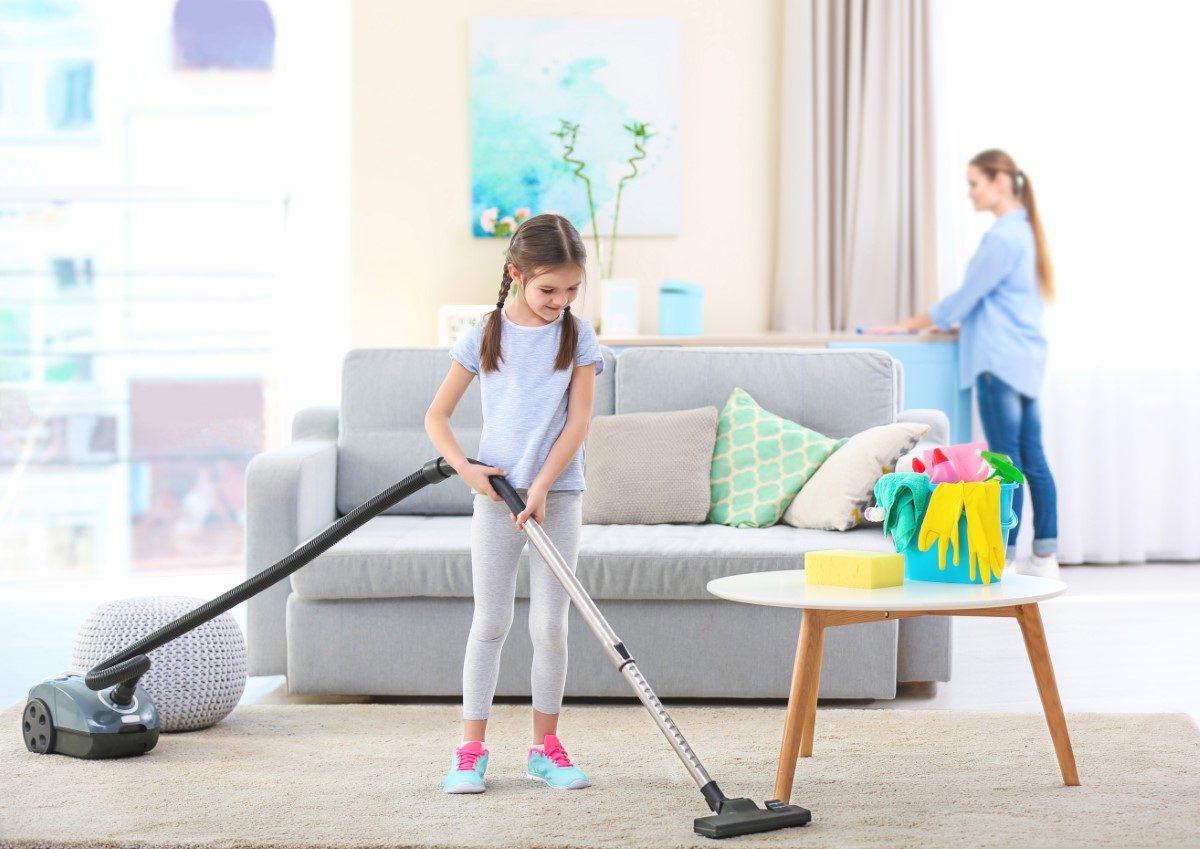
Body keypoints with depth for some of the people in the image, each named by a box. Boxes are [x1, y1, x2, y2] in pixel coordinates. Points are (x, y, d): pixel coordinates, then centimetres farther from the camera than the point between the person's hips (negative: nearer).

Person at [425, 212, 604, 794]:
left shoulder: (579, 338, 1)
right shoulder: (484, 337, 0)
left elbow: (578, 420, -5)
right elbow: (436, 416, 3)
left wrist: (542, 485, -16)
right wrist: (466, 469, -12)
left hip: (558, 495, 0)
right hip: (496, 493, 0)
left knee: (550, 624, 3)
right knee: (490, 621, 2)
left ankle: (545, 747, 13)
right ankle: (471, 749, 7)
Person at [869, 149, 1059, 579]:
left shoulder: (1003, 237, -14)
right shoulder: (1023, 231, 16)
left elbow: (968, 295, -11)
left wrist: (911, 325, -3)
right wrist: (958, 324, 16)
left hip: (1000, 360, -10)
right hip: (1024, 358, 10)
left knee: (1006, 459, -7)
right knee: (1031, 458, 9)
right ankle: (1045, 556, 12)